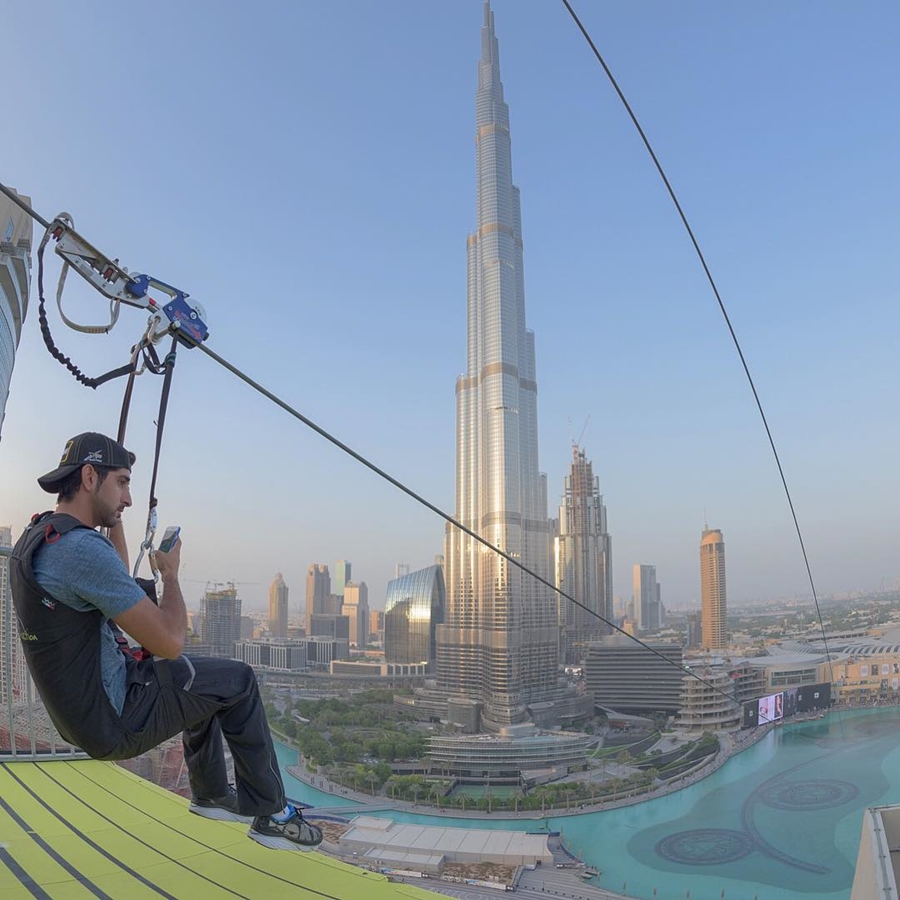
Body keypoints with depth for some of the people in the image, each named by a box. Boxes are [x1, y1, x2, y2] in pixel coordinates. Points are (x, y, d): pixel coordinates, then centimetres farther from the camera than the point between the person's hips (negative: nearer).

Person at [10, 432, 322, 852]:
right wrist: (170, 573, -10)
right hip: (115, 721, -10)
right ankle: (270, 813, 15)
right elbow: (169, 642, -26)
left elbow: (116, 584, 23)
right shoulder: (82, 547, -28)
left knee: (203, 681, 27)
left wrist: (113, 517, 16)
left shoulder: (34, 538, 4)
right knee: (236, 681, 5)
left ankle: (211, 794, 37)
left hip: (78, 707, 10)